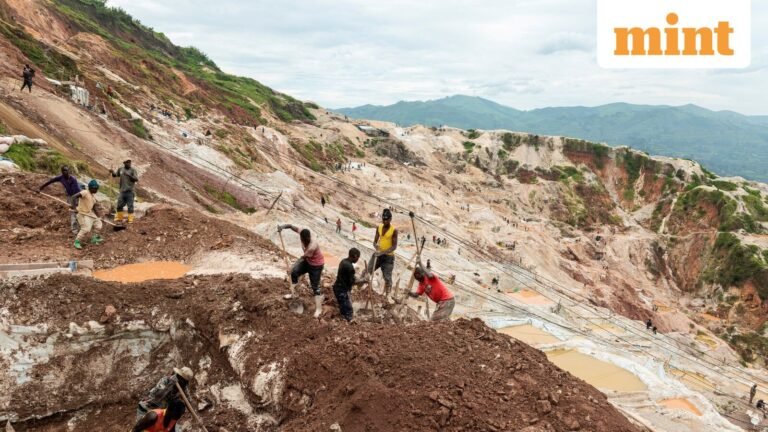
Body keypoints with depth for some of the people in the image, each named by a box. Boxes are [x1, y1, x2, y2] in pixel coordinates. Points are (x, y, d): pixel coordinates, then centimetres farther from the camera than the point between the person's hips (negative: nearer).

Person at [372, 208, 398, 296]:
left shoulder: (394, 230, -12)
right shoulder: (379, 228, 3)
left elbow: (394, 246, -15)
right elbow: (375, 241, 7)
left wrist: (383, 252, -27)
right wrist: (376, 247, -17)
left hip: (388, 256, -5)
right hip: (378, 255, 5)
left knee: (387, 278, -5)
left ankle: (387, 295, 7)